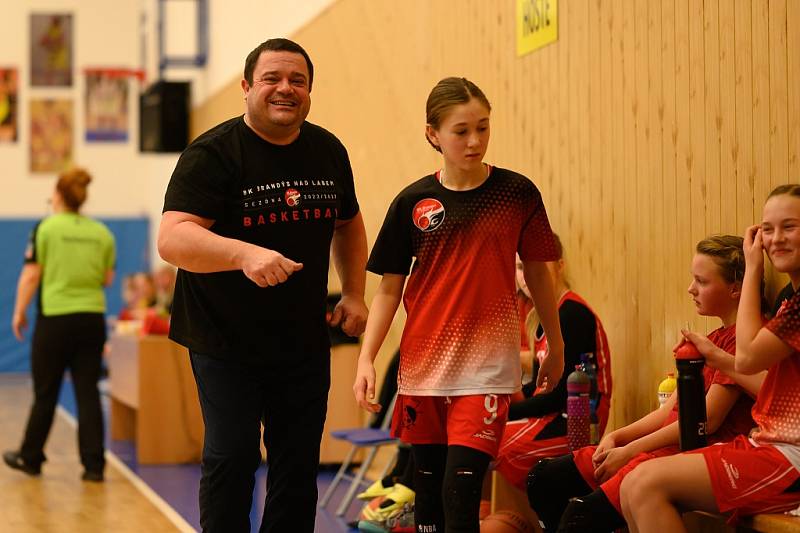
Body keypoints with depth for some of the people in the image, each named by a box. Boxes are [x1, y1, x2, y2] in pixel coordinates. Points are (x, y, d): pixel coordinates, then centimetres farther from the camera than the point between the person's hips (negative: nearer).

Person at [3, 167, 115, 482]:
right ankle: (94, 464, 2)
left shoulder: (46, 228, -6)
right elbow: (107, 279, 10)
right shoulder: (102, 233, 4)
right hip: (92, 319, 3)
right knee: (88, 392, 5)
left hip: (55, 318, -3)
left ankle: (30, 457, 23)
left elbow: (31, 276, -6)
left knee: (45, 394, 9)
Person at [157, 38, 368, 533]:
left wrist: (354, 294, 12)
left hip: (305, 341, 5)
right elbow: (173, 239, -27)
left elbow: (348, 223, 23)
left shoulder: (328, 151, 5)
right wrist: (244, 254, -42)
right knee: (231, 459, -6)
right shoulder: (213, 153, -14)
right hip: (225, 341, -5)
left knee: (299, 463, 10)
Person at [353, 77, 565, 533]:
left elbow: (537, 272, 9)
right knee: (428, 492, 11)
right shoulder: (412, 203, 1)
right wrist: (366, 359, -4)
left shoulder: (518, 194, -2)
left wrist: (556, 346, 17)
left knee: (461, 492, -11)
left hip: (486, 368, -2)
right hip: (423, 366, 3)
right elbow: (389, 289, 5)